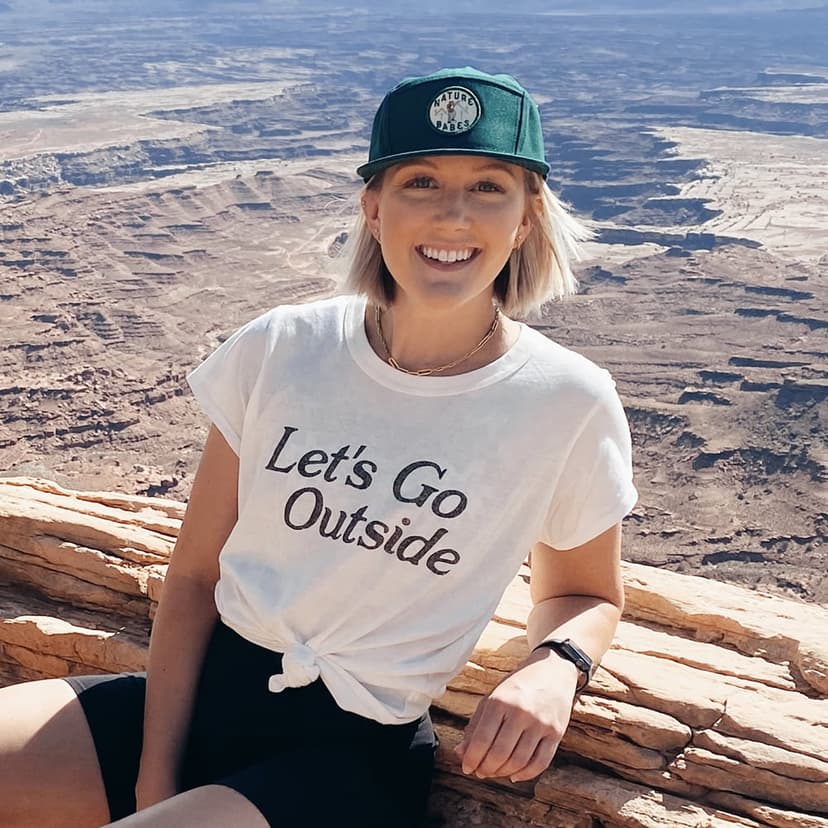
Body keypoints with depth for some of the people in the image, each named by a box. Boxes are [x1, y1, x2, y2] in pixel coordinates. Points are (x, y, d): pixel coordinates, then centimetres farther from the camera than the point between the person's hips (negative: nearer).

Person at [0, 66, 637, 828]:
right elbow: (194, 575, 1)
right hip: (201, 691, 3)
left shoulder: (571, 405, -10)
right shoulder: (279, 350, -5)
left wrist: (553, 668, -14)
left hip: (354, 752, -2)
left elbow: (586, 594, 7)